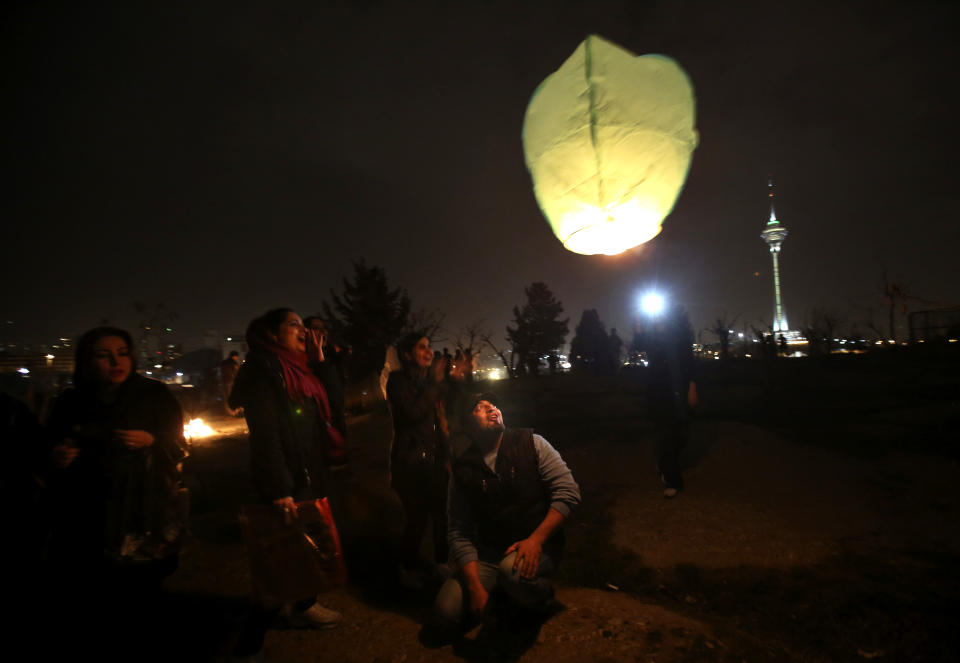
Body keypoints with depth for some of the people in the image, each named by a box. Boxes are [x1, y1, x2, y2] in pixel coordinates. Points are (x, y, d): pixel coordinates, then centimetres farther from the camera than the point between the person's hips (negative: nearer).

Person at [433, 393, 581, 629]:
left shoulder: (530, 443, -4)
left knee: (514, 570, -35)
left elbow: (568, 491, -10)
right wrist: (475, 586, -13)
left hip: (539, 545, -2)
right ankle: (503, 587, 14)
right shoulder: (463, 470, 0)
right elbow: (459, 533, -1)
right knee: (446, 612, -13)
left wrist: (535, 539, -20)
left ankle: (542, 597, 0)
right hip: (489, 553, 3)